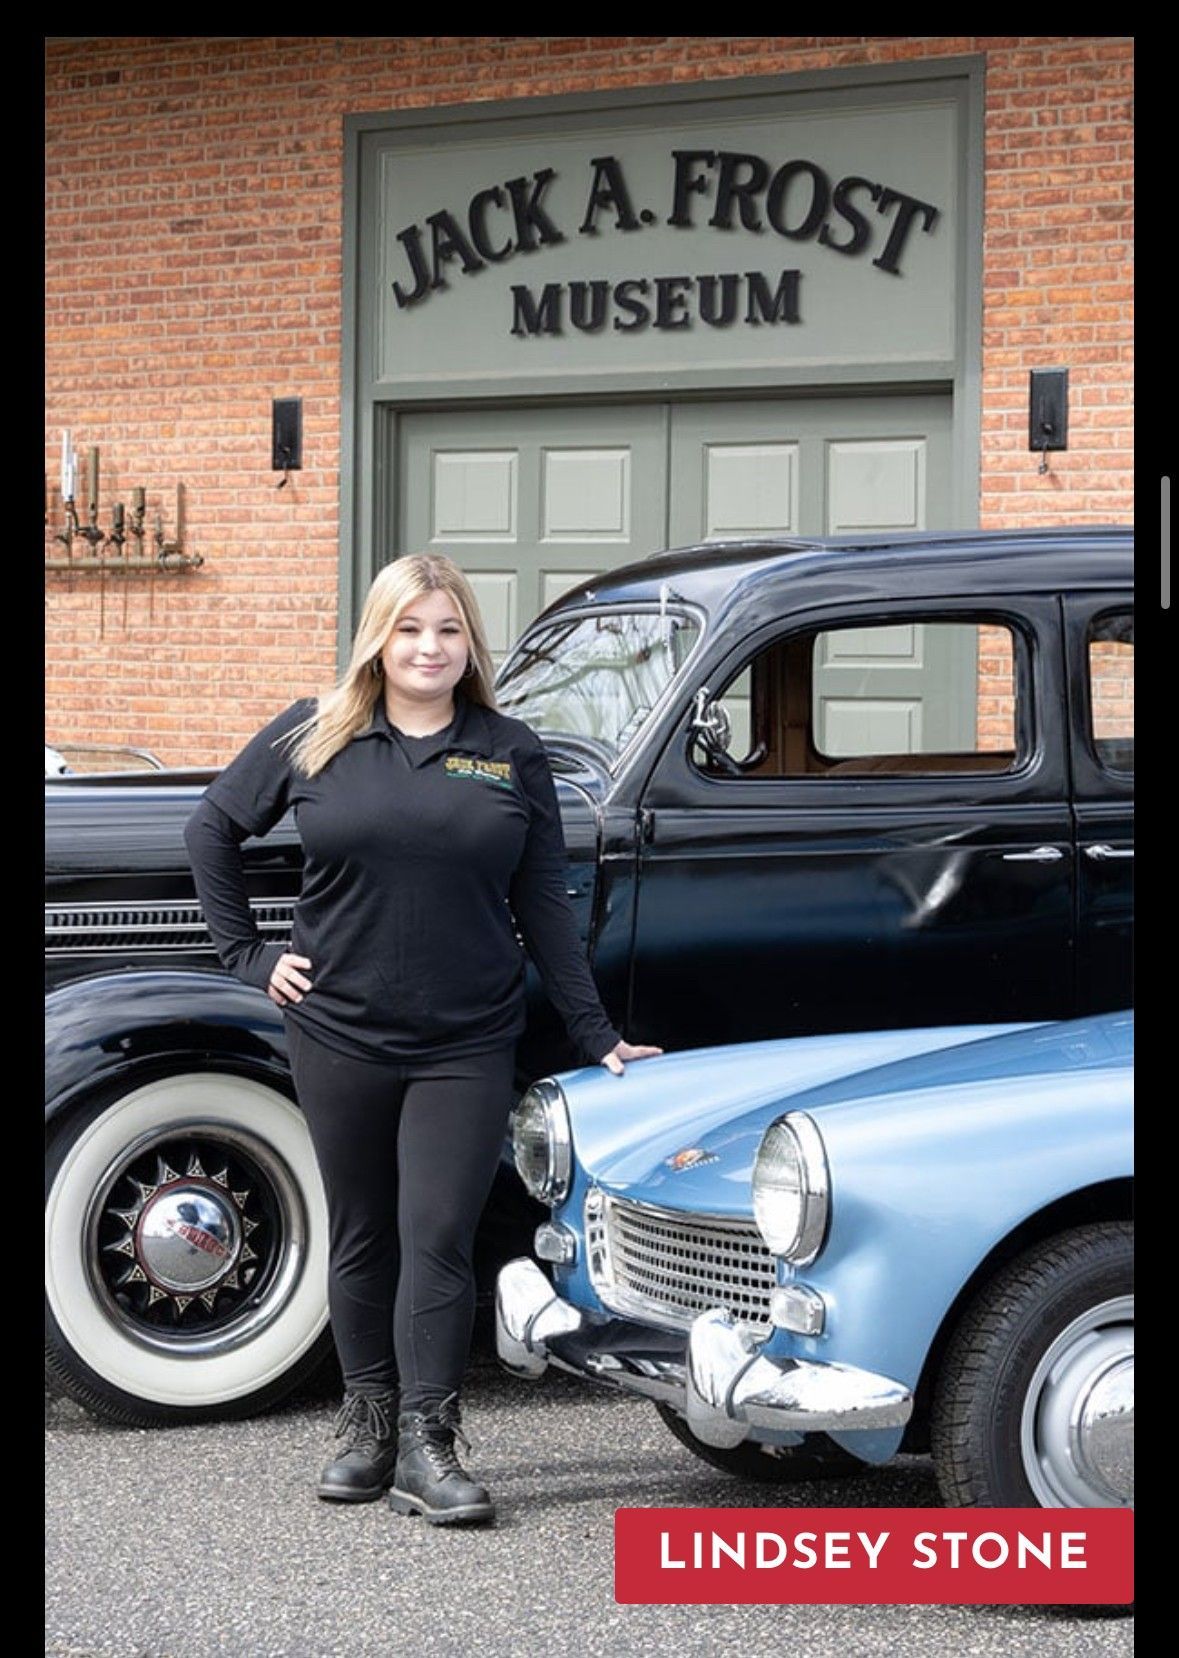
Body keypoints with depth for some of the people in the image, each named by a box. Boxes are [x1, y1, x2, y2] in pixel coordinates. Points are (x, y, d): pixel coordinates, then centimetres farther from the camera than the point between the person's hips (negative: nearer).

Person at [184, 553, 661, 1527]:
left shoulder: (511, 755, 3)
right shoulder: (314, 736, 1)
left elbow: (543, 904, 4)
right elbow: (212, 830, 11)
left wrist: (596, 1037, 1)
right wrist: (248, 954, 5)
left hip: (465, 1045, -1)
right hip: (340, 1035, 1)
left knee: (438, 1239, -4)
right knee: (362, 1238, 11)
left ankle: (427, 1447, 0)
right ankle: (367, 1425, 24)